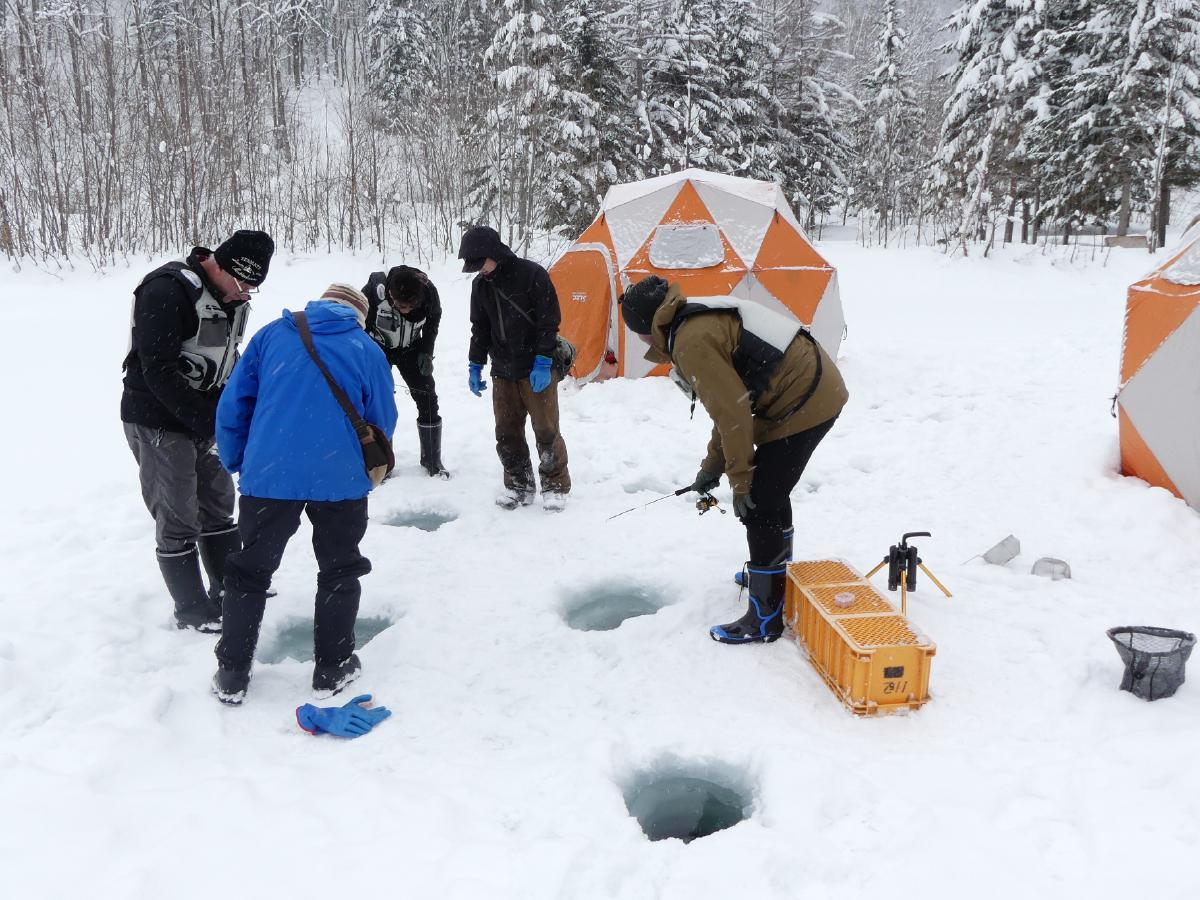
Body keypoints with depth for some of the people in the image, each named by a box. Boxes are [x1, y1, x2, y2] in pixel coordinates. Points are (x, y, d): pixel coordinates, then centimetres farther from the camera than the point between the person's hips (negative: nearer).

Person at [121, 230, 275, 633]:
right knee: (178, 521, -2)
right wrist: (210, 424, -25)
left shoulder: (230, 294, 5)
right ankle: (195, 615, 11)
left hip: (203, 419, 9)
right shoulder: (169, 290, -23)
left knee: (218, 504, 17)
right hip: (158, 422, -8)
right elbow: (159, 372, -26)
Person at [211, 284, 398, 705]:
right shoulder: (368, 350, 7)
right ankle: (332, 669, 24)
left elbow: (233, 404, 8)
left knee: (250, 570, 16)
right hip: (341, 479, -1)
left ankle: (232, 674, 22)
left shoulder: (271, 335, 10)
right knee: (339, 571, 17)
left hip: (268, 475, 1)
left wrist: (236, 463, 20)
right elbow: (383, 425, 12)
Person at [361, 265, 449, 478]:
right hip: (378, 347, -2)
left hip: (411, 348, 2)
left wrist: (426, 352, -12)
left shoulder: (429, 292, -27)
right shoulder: (376, 287, -34)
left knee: (427, 400, -3)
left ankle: (432, 460, 11)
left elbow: (432, 323, -4)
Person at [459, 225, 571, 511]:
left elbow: (549, 323, -12)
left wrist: (542, 363, -16)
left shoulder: (532, 274, -12)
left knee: (546, 430, -1)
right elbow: (480, 328, 16)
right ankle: (519, 485, 20)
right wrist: (475, 365, 12)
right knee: (506, 432, 7)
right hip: (503, 372, 6)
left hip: (537, 371, -6)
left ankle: (556, 486, 13)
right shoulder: (480, 284, 6)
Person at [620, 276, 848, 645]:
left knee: (759, 504, -6)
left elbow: (733, 413, -20)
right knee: (770, 491, 25)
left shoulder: (691, 341, -17)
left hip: (803, 401, -11)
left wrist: (740, 481, -11)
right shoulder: (703, 322, 15)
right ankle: (775, 571, 46)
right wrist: (712, 466, 23)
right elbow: (733, 402, 21)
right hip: (819, 388, 11)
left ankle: (765, 617, 2)